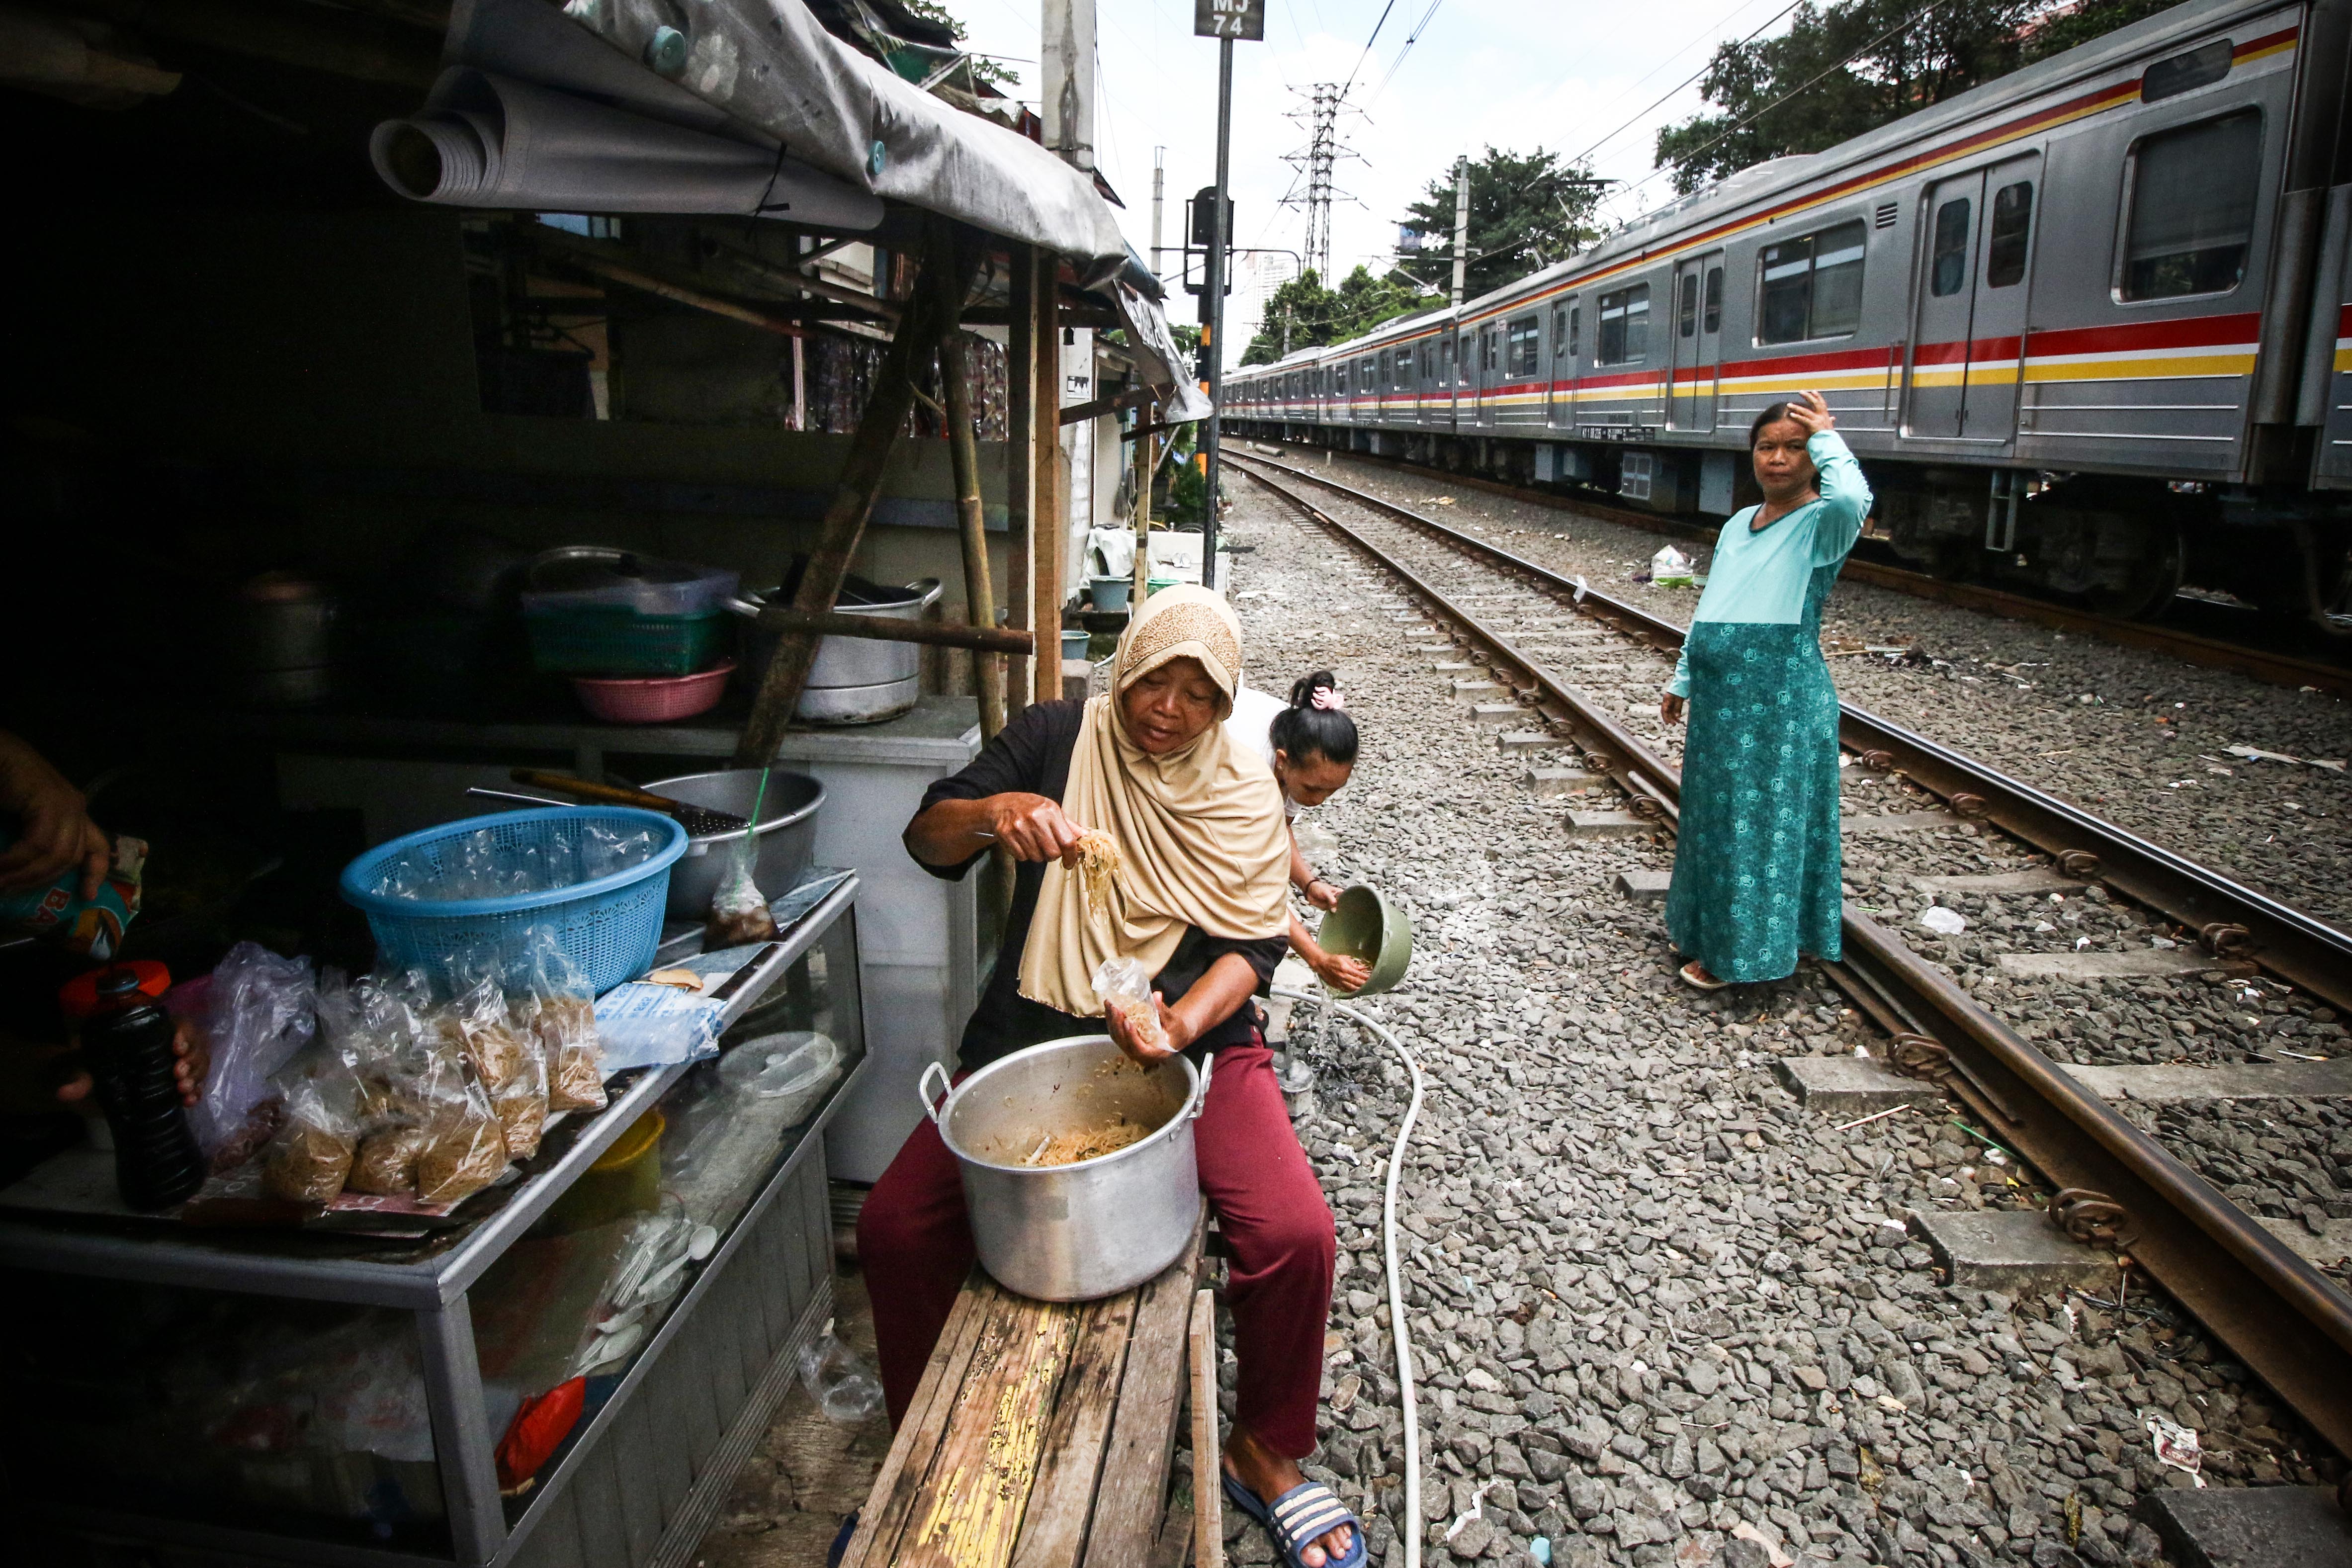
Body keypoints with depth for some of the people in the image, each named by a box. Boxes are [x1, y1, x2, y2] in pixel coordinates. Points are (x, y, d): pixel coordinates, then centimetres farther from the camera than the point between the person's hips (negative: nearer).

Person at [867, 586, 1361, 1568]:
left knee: (1295, 1237, -21)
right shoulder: (1055, 739, 1)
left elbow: (1252, 944, -3)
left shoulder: (1243, 794, 2)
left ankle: (1263, 1451, 10)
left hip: (1197, 1036, 0)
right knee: (893, 1228, -13)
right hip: (1034, 1034, 1)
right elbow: (927, 841, -4)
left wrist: (1183, 1022, -24)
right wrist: (994, 812, -28)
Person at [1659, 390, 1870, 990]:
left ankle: (1740, 951, 12)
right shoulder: (1738, 524, 13)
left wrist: (1826, 438, -19)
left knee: (1763, 820, 0)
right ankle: (1707, 928, 33)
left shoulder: (1821, 524, -10)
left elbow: (1853, 497, -35)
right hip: (1721, 695, 8)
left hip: (1783, 701, -7)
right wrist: (1683, 681, 19)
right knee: (1715, 815, 17)